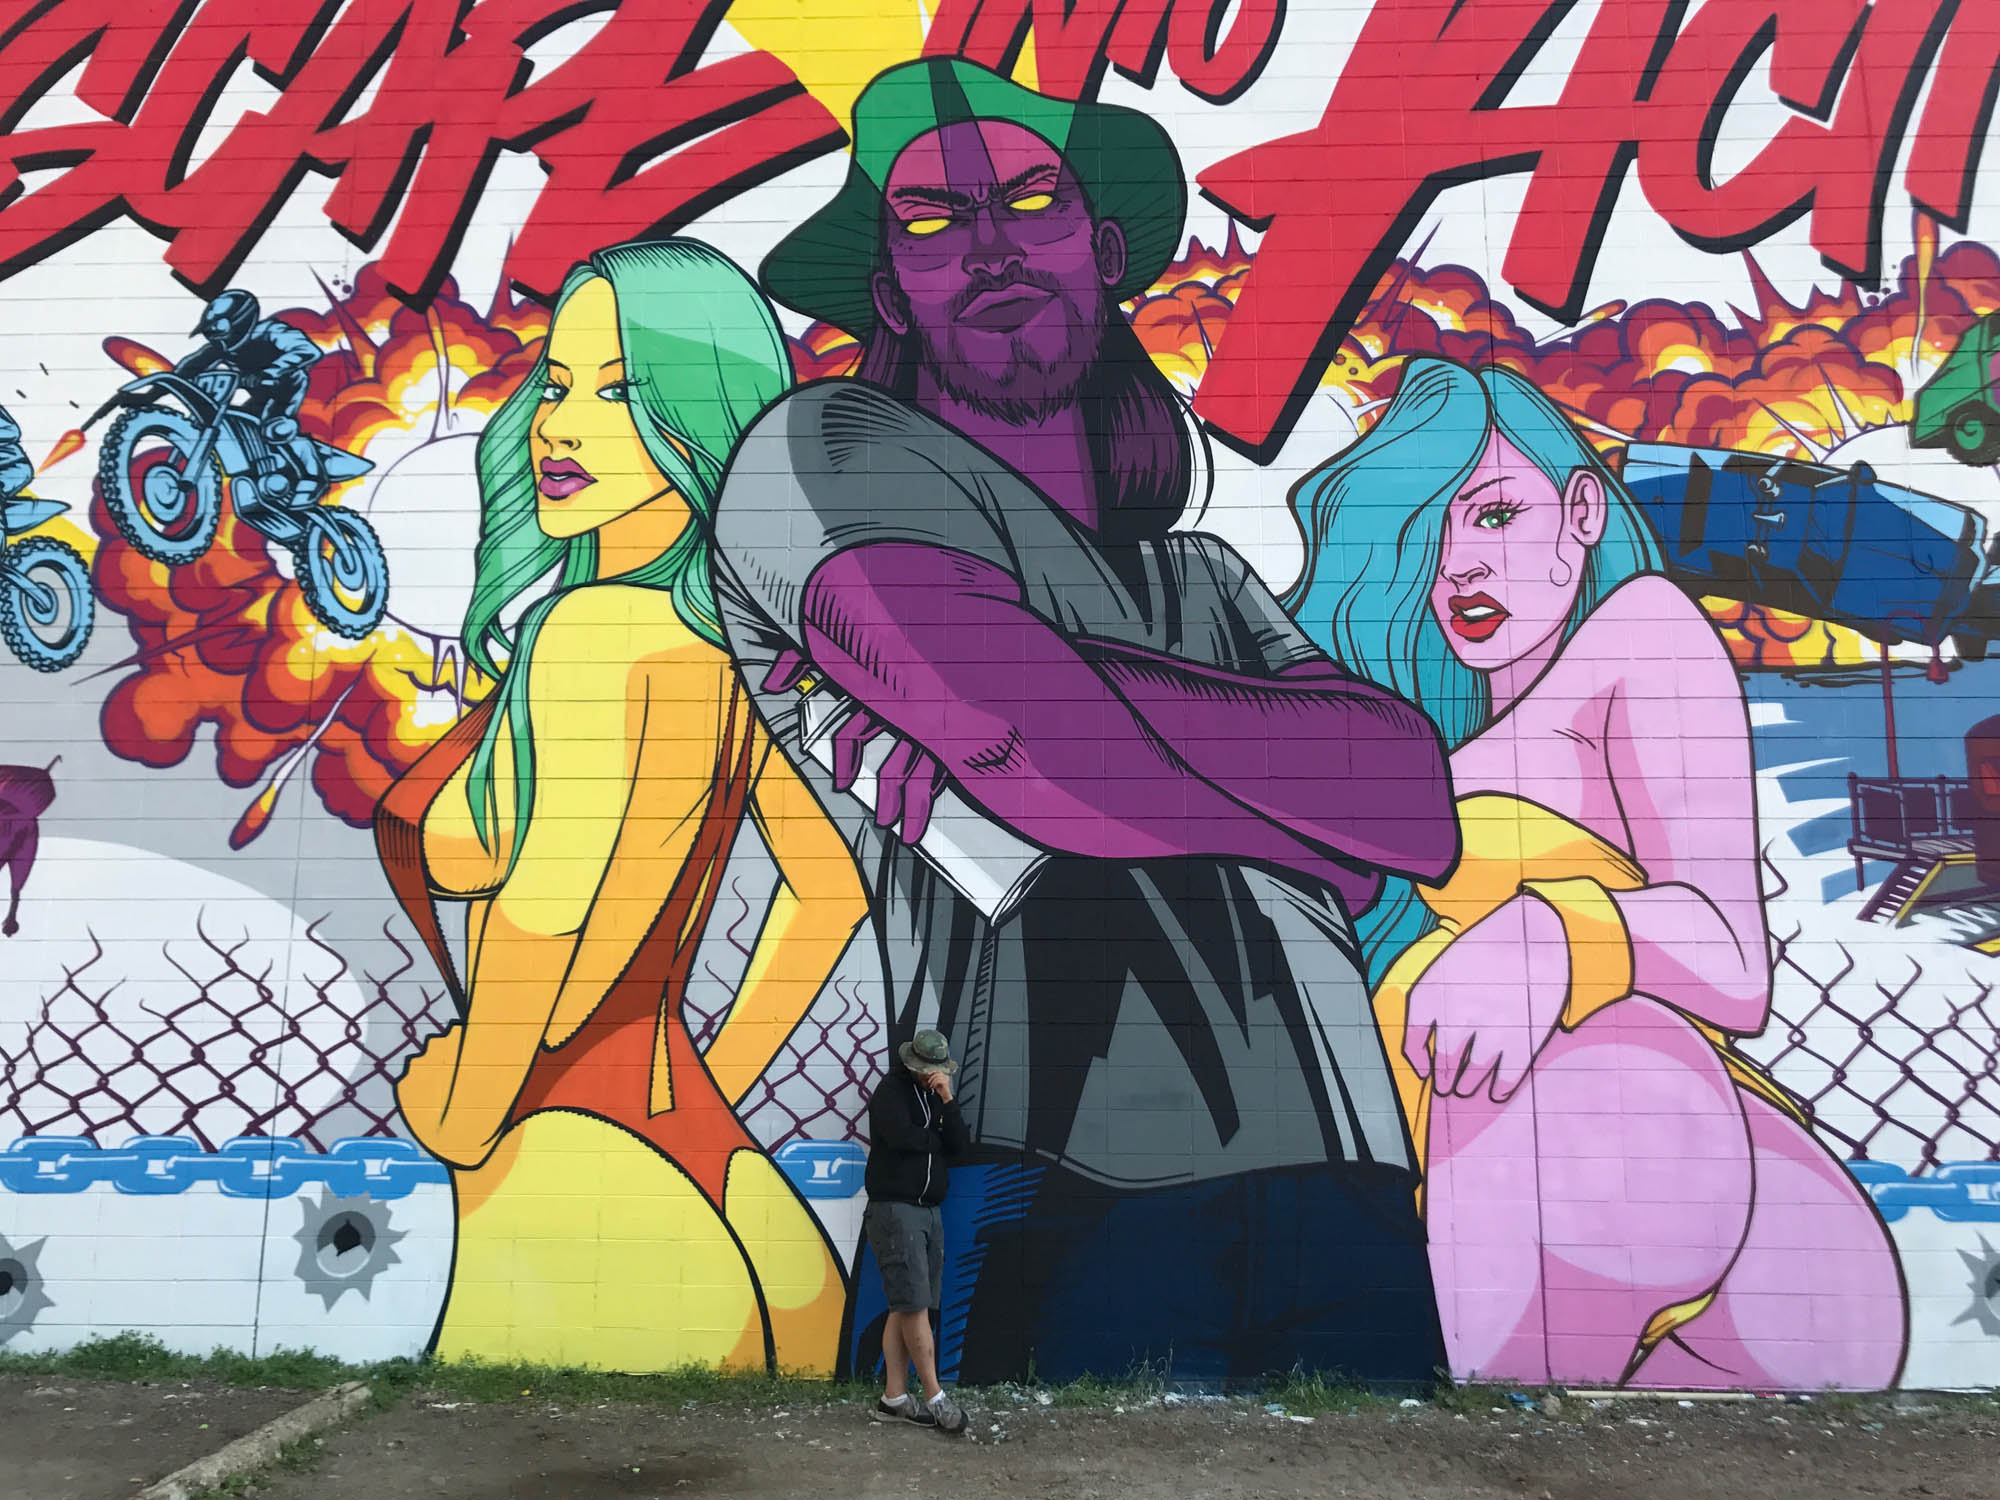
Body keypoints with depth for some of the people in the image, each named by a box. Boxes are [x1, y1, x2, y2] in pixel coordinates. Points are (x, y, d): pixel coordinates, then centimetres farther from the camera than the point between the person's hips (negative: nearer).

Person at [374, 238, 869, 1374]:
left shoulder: (601, 626, -18)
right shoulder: (724, 637, 5)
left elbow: (543, 906, -31)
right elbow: (833, 886, 15)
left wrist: (466, 1119, -13)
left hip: (589, 1221, -7)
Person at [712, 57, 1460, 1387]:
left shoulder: (1206, 579, 21)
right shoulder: (824, 454, 3)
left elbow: (1417, 806, 2)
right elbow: (1066, 764, -13)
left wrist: (1032, 734, -9)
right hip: (1068, 1212, -5)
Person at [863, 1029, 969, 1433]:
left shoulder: (936, 1096, 16)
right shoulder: (891, 1091, -4)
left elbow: (960, 1146, 4)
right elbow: (901, 1136, -21)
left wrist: (948, 1101, -9)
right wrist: (937, 1138, -2)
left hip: (929, 1211, 7)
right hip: (895, 1208, -7)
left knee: (904, 1308, 7)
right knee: (915, 1305, -8)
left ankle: (894, 1398, 10)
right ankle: (935, 1399, -5)